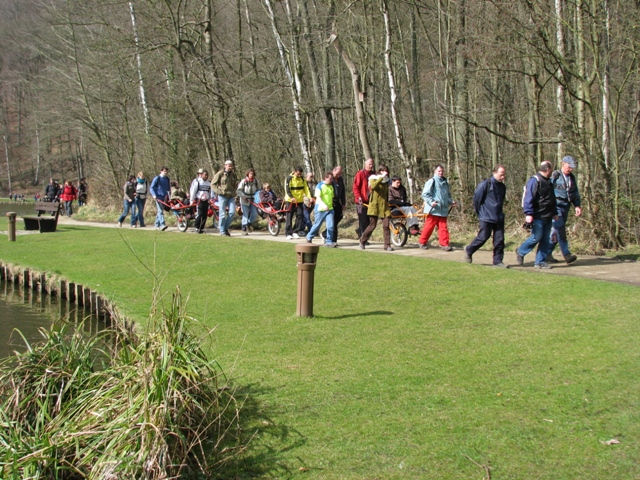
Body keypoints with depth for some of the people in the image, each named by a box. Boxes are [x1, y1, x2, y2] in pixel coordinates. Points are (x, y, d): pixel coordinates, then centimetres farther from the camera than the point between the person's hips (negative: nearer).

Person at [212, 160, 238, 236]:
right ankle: (222, 231, 5)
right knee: (223, 213, -3)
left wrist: (234, 192, 7)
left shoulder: (233, 175, 11)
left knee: (232, 212, -7)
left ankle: (226, 227, 10)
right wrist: (218, 191, -10)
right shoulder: (220, 174, -3)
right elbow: (213, 184, -1)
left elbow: (235, 185, 24)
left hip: (231, 196, 4)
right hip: (222, 196, -4)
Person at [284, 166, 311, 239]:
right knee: (289, 217, 0)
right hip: (290, 200, -4)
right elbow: (287, 190, -16)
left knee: (299, 215, -4)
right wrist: (292, 197, -32)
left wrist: (309, 197, -14)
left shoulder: (302, 179, 5)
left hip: (299, 200, 4)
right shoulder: (289, 179, -9)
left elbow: (306, 189, 2)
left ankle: (295, 232, 7)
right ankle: (288, 233, 4)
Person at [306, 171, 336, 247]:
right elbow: (318, 197, -16)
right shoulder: (320, 186, -7)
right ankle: (309, 237, 30)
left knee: (330, 225, -10)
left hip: (329, 209, 5)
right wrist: (324, 205, -30)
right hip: (320, 209, -5)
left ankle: (329, 242, -3)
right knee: (317, 225, 7)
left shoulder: (331, 186, 12)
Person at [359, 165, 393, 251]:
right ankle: (362, 241, 18)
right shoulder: (373, 178, -1)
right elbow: (373, 186, -25)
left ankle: (387, 245, -3)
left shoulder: (386, 181, 16)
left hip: (384, 206, 5)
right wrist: (381, 177, -24)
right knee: (372, 225, -3)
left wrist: (387, 204, 20)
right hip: (375, 205, -5)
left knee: (386, 225, -6)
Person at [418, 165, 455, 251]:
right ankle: (423, 242, 13)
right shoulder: (432, 181, -3)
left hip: (443, 210, 6)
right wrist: (431, 202, -21)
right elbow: (425, 194, -8)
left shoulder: (445, 182, 18)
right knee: (429, 226, 0)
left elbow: (448, 195, 30)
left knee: (443, 227, 0)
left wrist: (451, 202, 12)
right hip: (433, 209, -5)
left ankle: (444, 244, 1)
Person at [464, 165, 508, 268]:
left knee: (499, 239, 2)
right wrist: (480, 212, 2)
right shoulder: (485, 184, -12)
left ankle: (498, 261, 9)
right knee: (483, 237, -4)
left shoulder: (502, 186, 9)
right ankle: (469, 251, 20)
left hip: (499, 217, 6)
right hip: (486, 217, -6)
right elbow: (476, 198, -7)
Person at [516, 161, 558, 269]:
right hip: (537, 216, -9)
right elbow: (529, 198, -18)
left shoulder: (548, 182, 19)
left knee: (546, 240, 6)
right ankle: (520, 252, 12)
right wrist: (529, 214, -23)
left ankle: (540, 261, 11)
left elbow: (552, 199, 28)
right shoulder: (534, 181, -11)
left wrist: (554, 213, 25)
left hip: (547, 217, 9)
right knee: (536, 237, -8)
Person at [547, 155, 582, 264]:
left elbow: (575, 193, 22)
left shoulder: (572, 178, 15)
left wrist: (577, 206, 9)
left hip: (565, 207, 7)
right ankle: (567, 254, -19)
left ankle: (547, 254, 15)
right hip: (556, 206, -7)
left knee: (556, 231, 8)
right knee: (560, 230, -14)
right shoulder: (555, 176, -6)